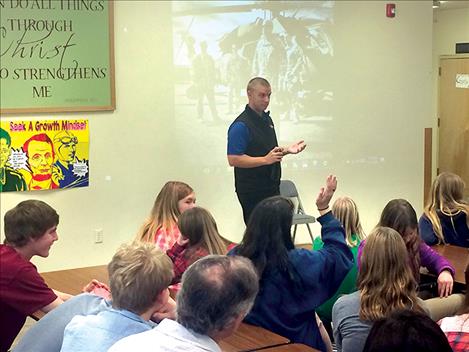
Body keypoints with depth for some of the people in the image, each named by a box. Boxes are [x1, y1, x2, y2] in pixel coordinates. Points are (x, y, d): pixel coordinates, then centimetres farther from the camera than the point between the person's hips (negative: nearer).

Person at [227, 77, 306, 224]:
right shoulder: (241, 125, -16)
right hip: (252, 191, -9)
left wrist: (287, 150, 6)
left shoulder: (266, 119, 13)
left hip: (272, 188, 9)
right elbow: (233, 159, -22)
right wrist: (265, 159, -25)